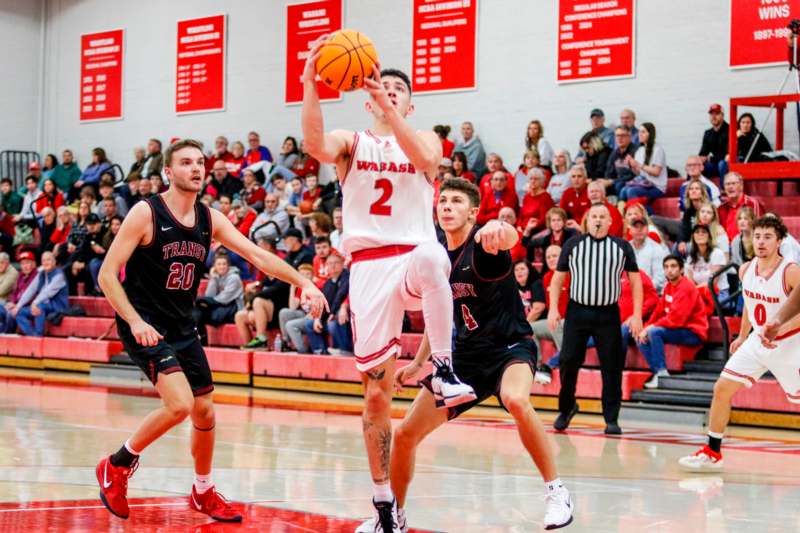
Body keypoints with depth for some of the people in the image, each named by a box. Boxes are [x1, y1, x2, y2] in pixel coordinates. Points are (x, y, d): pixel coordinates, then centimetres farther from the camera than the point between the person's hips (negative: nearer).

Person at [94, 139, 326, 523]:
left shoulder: (211, 219, 3)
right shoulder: (146, 213, -14)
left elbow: (256, 255, 0)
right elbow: (107, 274, -15)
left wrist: (302, 282, -14)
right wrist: (136, 321, -27)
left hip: (183, 328, 7)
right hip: (145, 327, -7)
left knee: (204, 412, 11)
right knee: (180, 405, -22)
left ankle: (203, 492, 34)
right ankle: (116, 466, -1)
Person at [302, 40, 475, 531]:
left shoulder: (426, 139, 11)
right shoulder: (351, 142, 12)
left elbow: (423, 159, -15)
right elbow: (316, 145, -13)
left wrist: (388, 110, -23)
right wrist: (310, 86, -25)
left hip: (414, 258, -1)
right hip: (369, 267, 1)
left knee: (431, 257, -42)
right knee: (377, 389, 1)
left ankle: (445, 369, -30)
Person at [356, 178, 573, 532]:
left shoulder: (483, 243, -17)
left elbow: (508, 237, -44)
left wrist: (498, 230, -68)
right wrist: (419, 362, 17)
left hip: (510, 346, -6)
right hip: (466, 354, 7)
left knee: (516, 400, -40)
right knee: (406, 434, 3)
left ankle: (556, 491, -24)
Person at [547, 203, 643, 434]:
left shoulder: (622, 247, 6)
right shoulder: (572, 245, 7)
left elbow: (635, 281, 7)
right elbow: (557, 279, 10)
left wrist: (637, 315, -2)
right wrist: (553, 308, -2)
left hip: (608, 314, 0)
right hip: (577, 311, 0)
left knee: (612, 367, -2)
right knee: (568, 362, -2)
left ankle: (611, 419, 6)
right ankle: (566, 408, 20)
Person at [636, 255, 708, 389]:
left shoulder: (686, 287, -17)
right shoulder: (668, 287, 11)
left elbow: (675, 318, -23)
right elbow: (659, 312, 10)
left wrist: (649, 328, -19)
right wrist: (645, 328, -5)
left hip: (693, 333, -9)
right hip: (676, 330, 9)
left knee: (654, 332, -27)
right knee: (642, 339, -1)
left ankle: (661, 372, -22)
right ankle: (658, 372, -10)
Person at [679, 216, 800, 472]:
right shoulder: (746, 270, -1)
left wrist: (779, 330, -35)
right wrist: (742, 336, 22)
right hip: (757, 341, 5)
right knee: (722, 389, -1)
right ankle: (712, 453, 10)